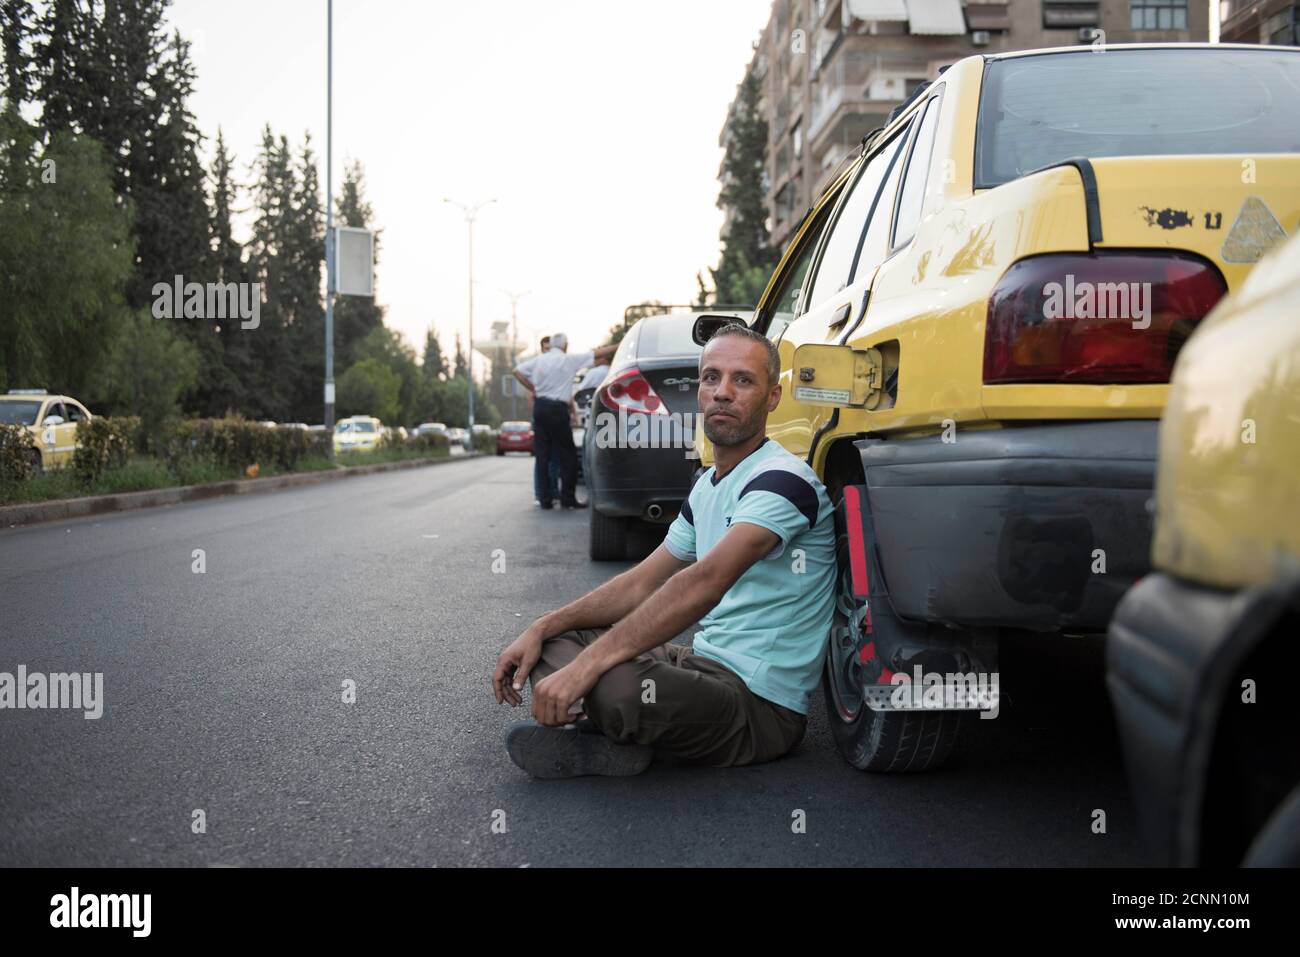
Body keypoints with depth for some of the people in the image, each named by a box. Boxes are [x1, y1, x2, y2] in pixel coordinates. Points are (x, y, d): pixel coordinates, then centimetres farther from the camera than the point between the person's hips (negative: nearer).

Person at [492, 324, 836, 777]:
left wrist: (586, 666, -34)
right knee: (552, 643, 8)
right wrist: (542, 628, 4)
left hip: (761, 702, -9)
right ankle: (620, 737, -14)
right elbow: (642, 584, 17)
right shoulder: (707, 486, 16)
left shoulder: (783, 480, -16)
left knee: (614, 685, -37)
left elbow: (704, 583, -29)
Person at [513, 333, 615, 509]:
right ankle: (568, 497, 1)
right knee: (568, 455, 3)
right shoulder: (569, 360, -3)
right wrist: (619, 347, 11)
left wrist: (532, 389, 13)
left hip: (539, 407, 5)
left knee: (542, 455, 7)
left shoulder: (539, 359, 8)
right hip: (557, 408, -5)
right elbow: (598, 354, 2)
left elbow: (518, 371, 7)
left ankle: (545, 499, 6)